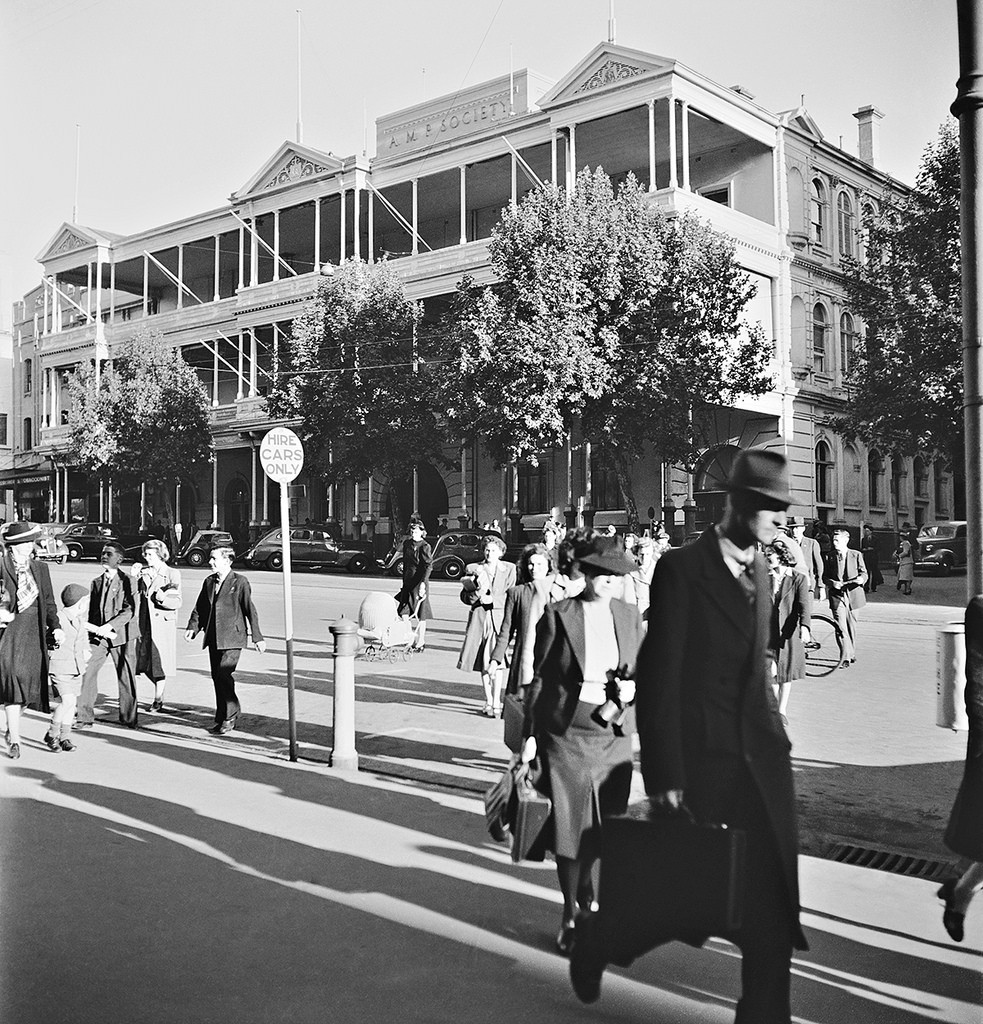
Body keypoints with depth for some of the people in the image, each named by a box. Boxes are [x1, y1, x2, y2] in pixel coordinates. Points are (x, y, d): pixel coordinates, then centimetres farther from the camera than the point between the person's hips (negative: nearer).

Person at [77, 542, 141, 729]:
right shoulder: (96, 582, 12)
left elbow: (129, 610, -14)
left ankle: (128, 718, 19)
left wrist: (109, 626, -24)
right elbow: (91, 610, 18)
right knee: (86, 672, -8)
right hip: (99, 635, 4)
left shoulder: (127, 581, -4)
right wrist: (92, 629, 6)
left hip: (122, 635, -4)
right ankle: (85, 717, 0)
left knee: (126, 677, 4)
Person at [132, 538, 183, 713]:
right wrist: (133, 577, -6)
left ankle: (158, 700, 11)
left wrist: (160, 597, -26)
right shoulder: (143, 572, 9)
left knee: (159, 663, 0)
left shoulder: (172, 574, -5)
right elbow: (134, 596, 5)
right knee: (144, 662, 7)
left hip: (163, 623, -5)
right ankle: (160, 689, 30)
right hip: (144, 623, 5)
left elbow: (177, 602, -10)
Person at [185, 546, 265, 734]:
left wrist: (257, 637, -6)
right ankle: (223, 719, 20)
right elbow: (199, 608, 16)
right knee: (217, 677, 9)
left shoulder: (240, 582, -6)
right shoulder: (209, 582, 12)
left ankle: (230, 717, -1)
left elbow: (250, 610, -5)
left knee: (224, 675, -15)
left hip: (232, 639, -6)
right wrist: (192, 627, 0)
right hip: (213, 638, 6)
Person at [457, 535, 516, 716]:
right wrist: (476, 593, -15)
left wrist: (492, 599, -13)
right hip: (479, 617, 2)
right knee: (483, 662, 6)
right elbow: (464, 595, 5)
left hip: (499, 618, -2)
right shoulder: (473, 569, 7)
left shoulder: (509, 569, 5)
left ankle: (496, 702, -8)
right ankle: (488, 701, 17)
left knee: (495, 661, -13)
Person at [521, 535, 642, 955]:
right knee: (569, 821, 0)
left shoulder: (629, 616, 7)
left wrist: (630, 687, -8)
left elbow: (642, 670, 15)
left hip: (613, 734, 3)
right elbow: (539, 677, -1)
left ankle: (585, 891, 35)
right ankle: (571, 915, 16)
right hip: (565, 732, -3)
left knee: (604, 821, 8)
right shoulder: (557, 615, -4)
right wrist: (530, 734, -3)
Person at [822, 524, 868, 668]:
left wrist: (861, 578, -21)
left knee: (851, 626, 13)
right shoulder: (828, 557, 2)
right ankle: (846, 658, -13)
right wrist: (832, 583, -15)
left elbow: (864, 572, 2)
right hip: (837, 595, -1)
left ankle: (852, 653, 32)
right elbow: (824, 577, 5)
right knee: (841, 626, -12)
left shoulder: (856, 555, 1)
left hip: (853, 593, 1)